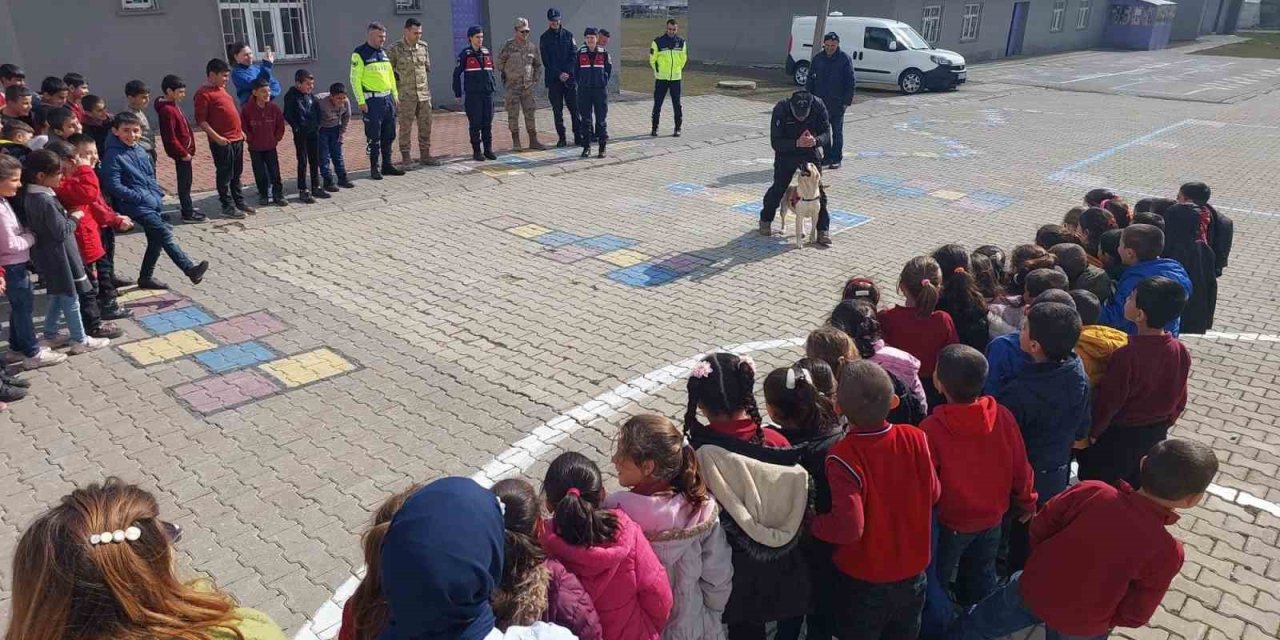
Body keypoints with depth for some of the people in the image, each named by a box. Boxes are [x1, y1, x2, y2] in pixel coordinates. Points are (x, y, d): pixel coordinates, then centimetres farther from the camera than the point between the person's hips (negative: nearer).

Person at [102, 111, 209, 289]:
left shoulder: (140, 151, 11)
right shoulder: (113, 155, -12)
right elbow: (115, 187, -16)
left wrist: (157, 194, 7)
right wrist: (141, 198, -16)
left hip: (151, 203, 8)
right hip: (133, 205, -8)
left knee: (156, 239, 14)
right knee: (165, 233, -18)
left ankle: (146, 277, 27)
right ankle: (190, 268, -21)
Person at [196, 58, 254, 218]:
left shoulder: (221, 89, 16)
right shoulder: (204, 93, -11)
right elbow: (201, 121, -15)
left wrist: (240, 131, 20)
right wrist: (216, 137, -20)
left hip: (236, 139, 9)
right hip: (222, 142, -9)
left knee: (236, 174, 16)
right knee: (225, 175, 0)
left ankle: (240, 202, 25)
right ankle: (228, 207, 6)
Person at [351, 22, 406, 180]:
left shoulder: (383, 53, 14)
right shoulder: (359, 54, -7)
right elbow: (355, 79, -10)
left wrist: (395, 95, 16)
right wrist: (361, 102, -14)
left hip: (388, 98, 7)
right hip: (372, 100, -7)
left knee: (389, 135, 11)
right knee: (373, 137, -3)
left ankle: (387, 165, 21)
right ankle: (374, 168, 6)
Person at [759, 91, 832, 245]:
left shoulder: (818, 107, -22)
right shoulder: (780, 110, -27)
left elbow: (826, 134, -15)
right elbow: (775, 142, -26)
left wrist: (815, 140, -37)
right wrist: (797, 143, -42)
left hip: (810, 153, 1)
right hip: (786, 154, -1)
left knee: (818, 190, -5)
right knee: (778, 188, 1)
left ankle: (823, 230, 2)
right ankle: (765, 220, 27)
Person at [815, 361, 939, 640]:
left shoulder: (843, 457, -30)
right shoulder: (916, 438, -16)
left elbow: (848, 526, -33)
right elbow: (933, 494, -2)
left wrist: (810, 524, -16)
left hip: (862, 582, -3)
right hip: (913, 573, 4)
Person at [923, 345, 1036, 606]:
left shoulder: (932, 429, -30)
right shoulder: (1003, 417, -17)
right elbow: (1020, 467, -6)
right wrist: (1027, 503, 12)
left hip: (949, 523, -4)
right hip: (992, 518, 5)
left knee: (935, 583, 18)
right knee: (982, 576, 27)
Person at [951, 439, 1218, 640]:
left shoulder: (1089, 492, -22)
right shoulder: (1167, 552, -26)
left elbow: (1039, 529, -9)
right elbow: (1134, 615, -15)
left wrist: (1047, 568, 9)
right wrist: (1101, 617, 5)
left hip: (1033, 590, 1)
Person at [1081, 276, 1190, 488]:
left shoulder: (1126, 355, -30)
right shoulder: (1180, 352, -11)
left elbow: (1108, 401, -20)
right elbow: (1179, 399, 3)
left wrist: (1092, 432, -4)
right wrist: (1164, 423, 20)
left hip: (1119, 437, -6)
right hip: (1156, 435, 6)